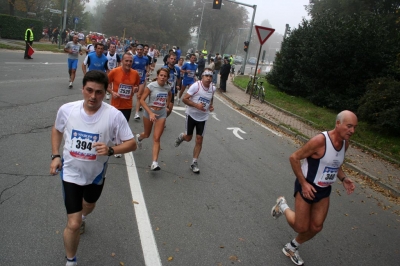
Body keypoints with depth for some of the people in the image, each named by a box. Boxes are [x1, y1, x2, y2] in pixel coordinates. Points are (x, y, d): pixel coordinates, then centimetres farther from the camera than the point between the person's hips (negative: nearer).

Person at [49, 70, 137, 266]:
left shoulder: (114, 115, -23)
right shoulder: (66, 109, -16)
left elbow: (131, 144, -17)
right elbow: (57, 130, 6)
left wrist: (110, 150, -34)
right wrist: (55, 156, -2)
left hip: (96, 174, 1)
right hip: (71, 173, -1)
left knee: (89, 206, 32)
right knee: (73, 225, -5)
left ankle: (81, 217, 71)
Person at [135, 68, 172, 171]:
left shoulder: (168, 87, -3)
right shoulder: (151, 86, -15)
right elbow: (142, 100, -17)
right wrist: (150, 113, -24)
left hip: (162, 113, 2)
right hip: (149, 112, -1)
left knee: (156, 138, -7)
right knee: (147, 134, 19)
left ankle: (155, 162, -8)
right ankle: (139, 137, 58)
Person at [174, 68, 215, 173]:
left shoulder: (213, 88, -4)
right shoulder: (196, 86, -20)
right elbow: (185, 99, -18)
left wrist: (211, 105, 0)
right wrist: (196, 105, -29)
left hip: (203, 117, 3)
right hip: (191, 115, -3)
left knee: (199, 140, 0)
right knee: (188, 138, 11)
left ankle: (194, 163, 14)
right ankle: (182, 136, 51)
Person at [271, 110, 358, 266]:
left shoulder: (345, 143, -3)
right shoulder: (320, 140, -28)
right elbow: (294, 158, -21)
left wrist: (343, 178, -2)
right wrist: (303, 183, -23)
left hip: (324, 190, 7)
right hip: (307, 186, -7)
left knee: (316, 227, 11)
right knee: (301, 227, 2)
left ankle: (291, 248, 35)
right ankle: (282, 206, 30)